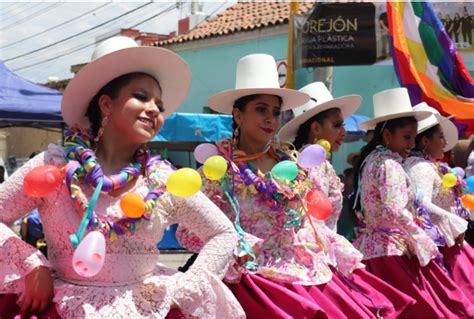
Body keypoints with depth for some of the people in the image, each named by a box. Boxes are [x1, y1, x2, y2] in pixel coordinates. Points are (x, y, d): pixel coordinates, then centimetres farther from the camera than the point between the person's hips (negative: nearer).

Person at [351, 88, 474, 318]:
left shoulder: (370, 159, 12)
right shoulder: (389, 164, -15)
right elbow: (395, 211, -26)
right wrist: (422, 239, -15)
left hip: (371, 246, 9)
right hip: (391, 249, -9)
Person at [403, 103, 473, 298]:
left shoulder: (430, 166, 16)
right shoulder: (421, 167, -15)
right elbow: (423, 205, -26)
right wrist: (455, 226, -18)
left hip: (447, 238, 9)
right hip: (439, 242, -9)